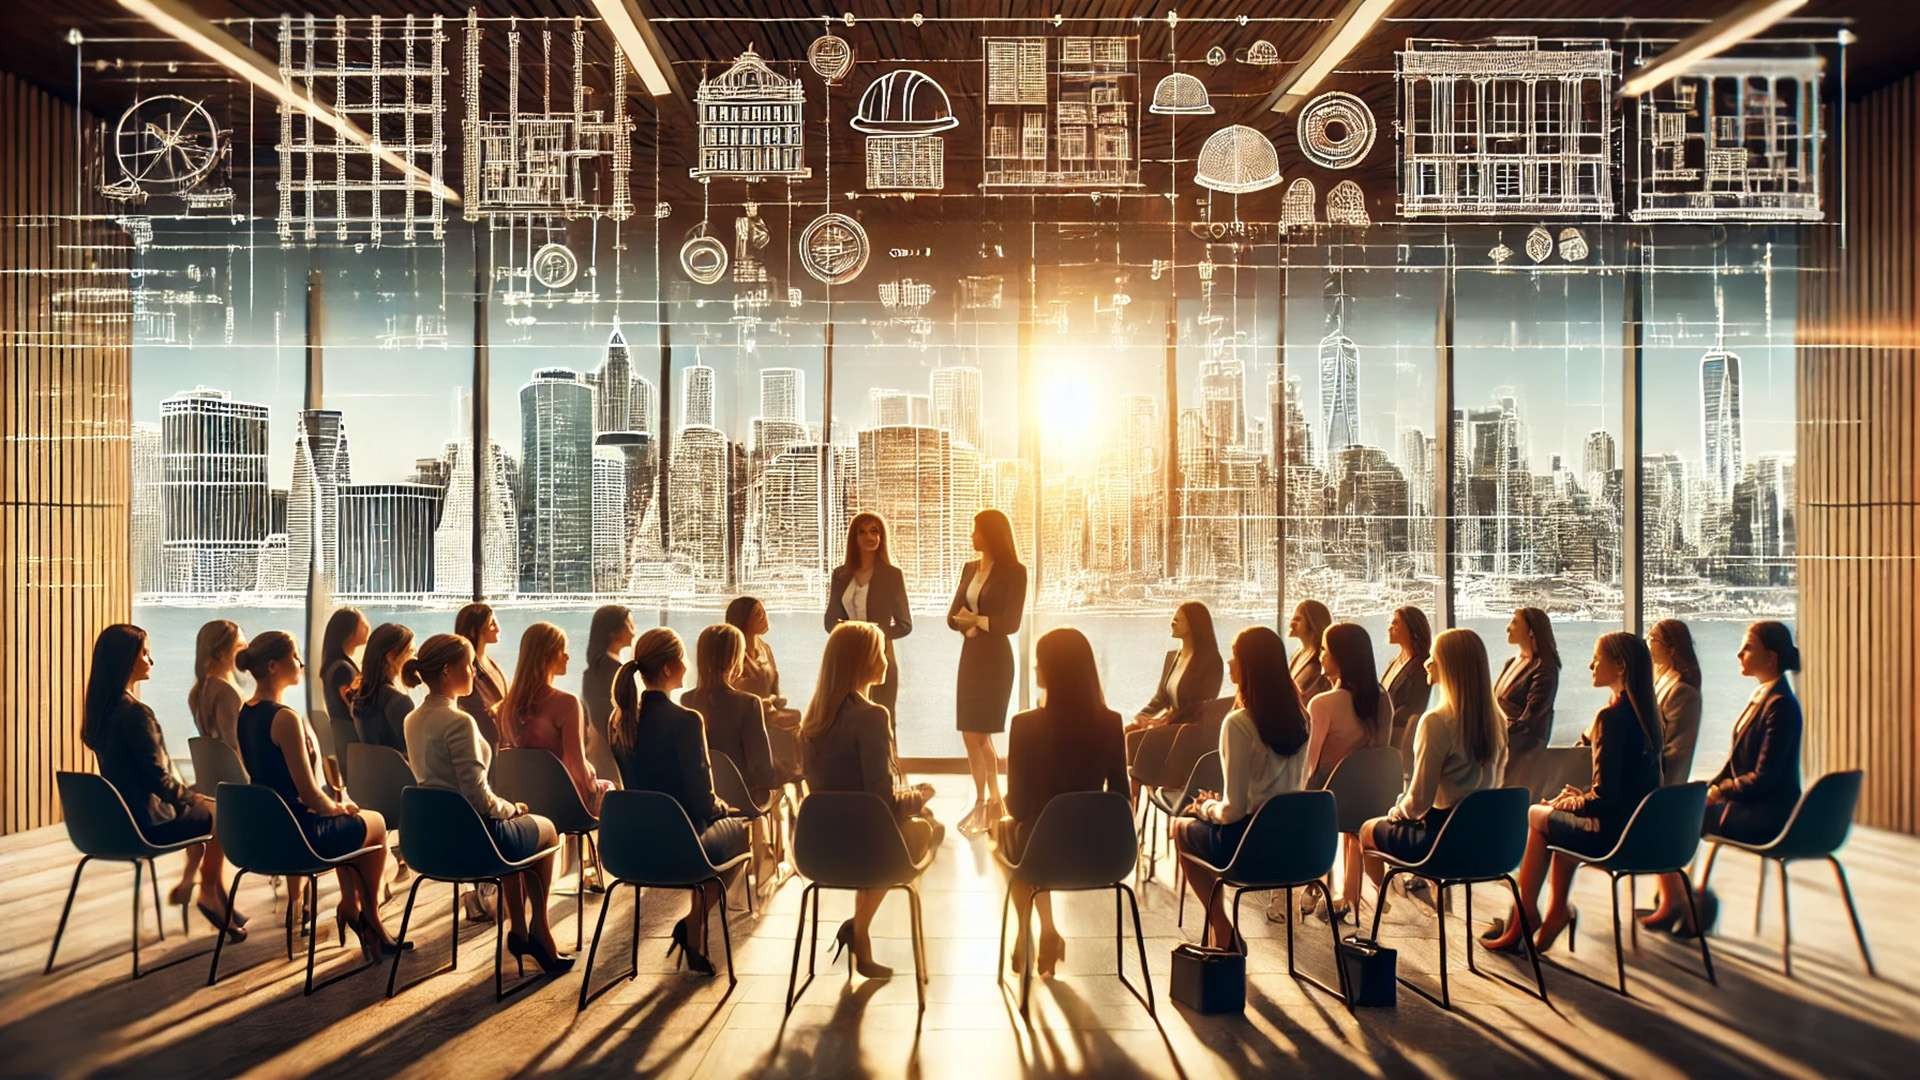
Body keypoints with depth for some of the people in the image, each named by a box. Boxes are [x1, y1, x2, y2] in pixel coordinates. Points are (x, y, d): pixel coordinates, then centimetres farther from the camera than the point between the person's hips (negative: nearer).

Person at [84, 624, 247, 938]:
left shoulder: (102, 708, 3)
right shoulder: (135, 713, -25)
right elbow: (158, 779, -22)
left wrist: (189, 794, 12)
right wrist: (193, 796, -4)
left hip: (119, 814, 9)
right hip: (146, 821, -9)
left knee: (202, 807, 26)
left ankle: (187, 883, 28)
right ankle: (209, 893, 26)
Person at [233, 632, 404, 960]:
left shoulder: (244, 714, 3)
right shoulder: (285, 719, -24)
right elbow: (309, 794, -24)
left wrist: (332, 803, 13)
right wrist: (339, 807, -3)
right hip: (299, 834, -8)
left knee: (347, 822, 31)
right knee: (375, 823, 19)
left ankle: (351, 906, 28)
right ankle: (368, 915, 32)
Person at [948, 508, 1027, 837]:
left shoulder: (1013, 572, -7)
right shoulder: (970, 569, 12)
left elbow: (1011, 623, -13)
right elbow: (953, 614, 8)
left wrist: (978, 620, -19)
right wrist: (965, 623, -12)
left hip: (995, 658, -7)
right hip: (970, 655, 7)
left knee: (976, 733, -5)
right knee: (974, 734, 9)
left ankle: (985, 804, 6)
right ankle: (991, 800, 22)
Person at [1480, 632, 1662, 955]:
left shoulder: (1612, 716, -21)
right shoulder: (1645, 711, 5)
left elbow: (1605, 797, -22)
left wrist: (1573, 802, -3)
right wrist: (1582, 796, 10)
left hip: (1614, 832, -8)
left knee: (1536, 815, 13)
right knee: (1559, 814, 26)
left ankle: (1526, 916, 23)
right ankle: (1558, 910, 24)